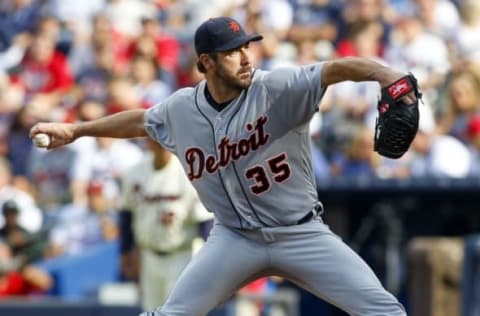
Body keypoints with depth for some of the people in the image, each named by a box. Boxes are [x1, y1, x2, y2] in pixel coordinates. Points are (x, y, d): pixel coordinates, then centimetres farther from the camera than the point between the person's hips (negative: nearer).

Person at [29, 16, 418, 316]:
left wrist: (386, 75, -49)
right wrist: (75, 130, 25)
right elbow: (141, 120, 20)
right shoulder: (180, 109, -2)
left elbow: (338, 68, -30)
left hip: (301, 233, -2)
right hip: (236, 238, 2)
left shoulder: (277, 88, -15)